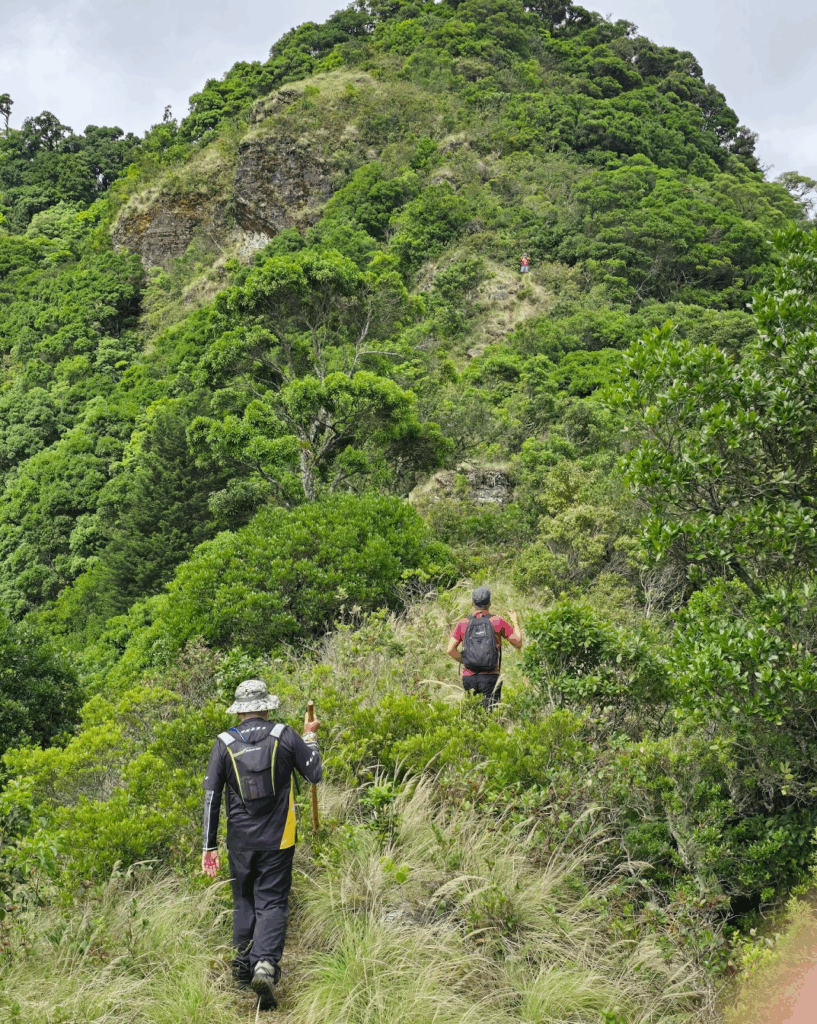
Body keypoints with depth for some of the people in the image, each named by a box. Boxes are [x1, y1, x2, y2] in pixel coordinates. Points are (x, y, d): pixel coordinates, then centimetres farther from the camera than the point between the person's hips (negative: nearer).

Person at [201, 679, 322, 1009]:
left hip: (240, 841, 2)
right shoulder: (285, 735, -4)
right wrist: (310, 737, 18)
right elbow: (315, 774, 3)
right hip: (278, 839, -1)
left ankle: (243, 965, 24)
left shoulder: (224, 743, 0)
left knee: (244, 901, 18)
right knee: (272, 902, 1)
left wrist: (210, 846, 4)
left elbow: (211, 796, -1)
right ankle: (265, 963, -19)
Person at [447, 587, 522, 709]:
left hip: (468, 676, 2)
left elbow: (450, 650, -1)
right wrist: (515, 622, 20)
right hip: (490, 676, -2)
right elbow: (518, 643, 5)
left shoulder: (463, 623, 6)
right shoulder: (498, 621, 0)